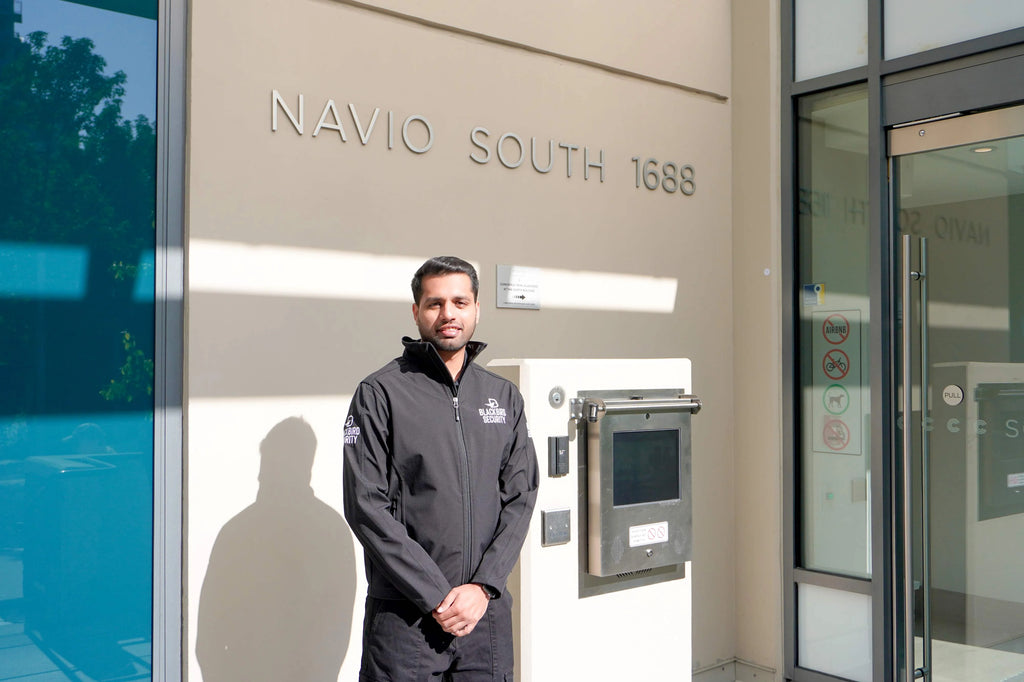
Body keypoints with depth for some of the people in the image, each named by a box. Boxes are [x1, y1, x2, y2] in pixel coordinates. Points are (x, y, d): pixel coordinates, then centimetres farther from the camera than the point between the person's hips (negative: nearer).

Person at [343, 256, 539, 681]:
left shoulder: (504, 396, 9)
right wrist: (437, 596, -12)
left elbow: (521, 498, 5)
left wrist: (483, 587, -7)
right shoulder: (380, 393, -4)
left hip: (489, 611, 4)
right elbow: (366, 507, -9)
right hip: (403, 615, -3)